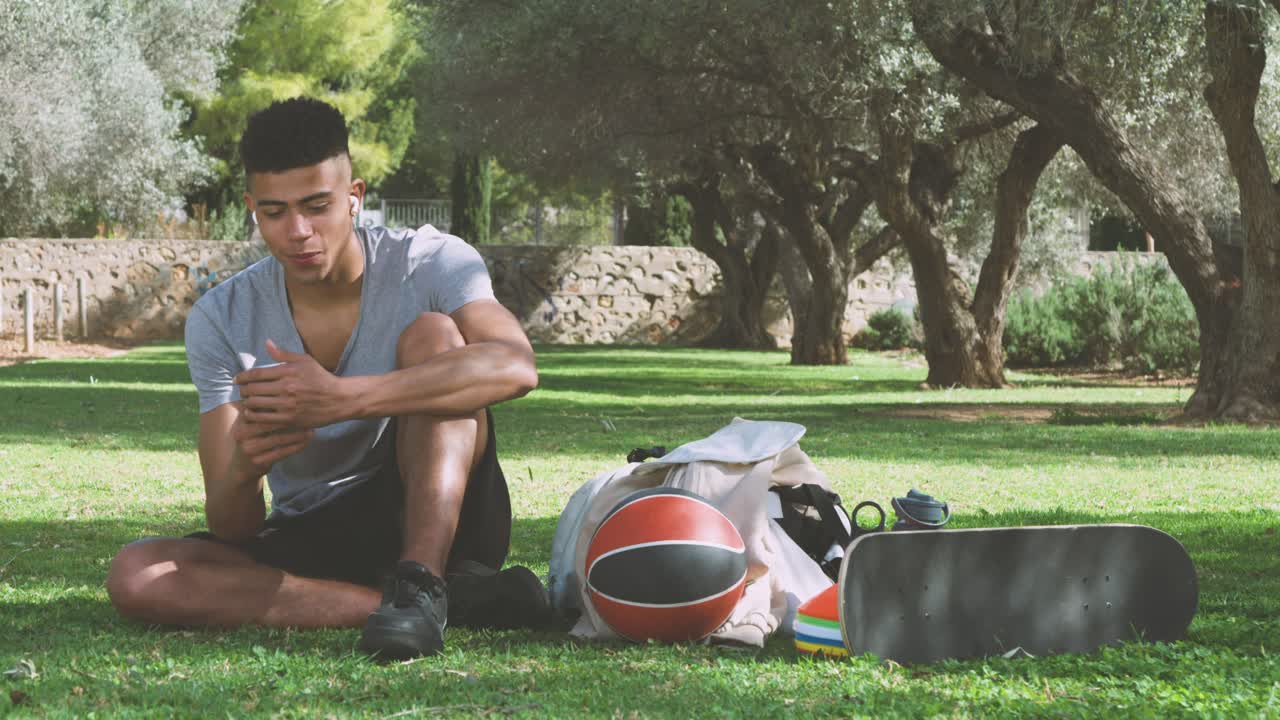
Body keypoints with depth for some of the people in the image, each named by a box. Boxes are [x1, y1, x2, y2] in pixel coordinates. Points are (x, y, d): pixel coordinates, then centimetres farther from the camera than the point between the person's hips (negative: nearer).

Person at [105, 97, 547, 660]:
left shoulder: (429, 263, -11)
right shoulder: (221, 322, -5)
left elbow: (515, 367, -35)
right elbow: (231, 529, -9)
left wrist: (345, 398, -45)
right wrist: (242, 470, -35)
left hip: (439, 522, -3)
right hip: (311, 542, 3)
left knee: (433, 333, -23)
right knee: (135, 577, -24)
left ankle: (420, 586, -37)